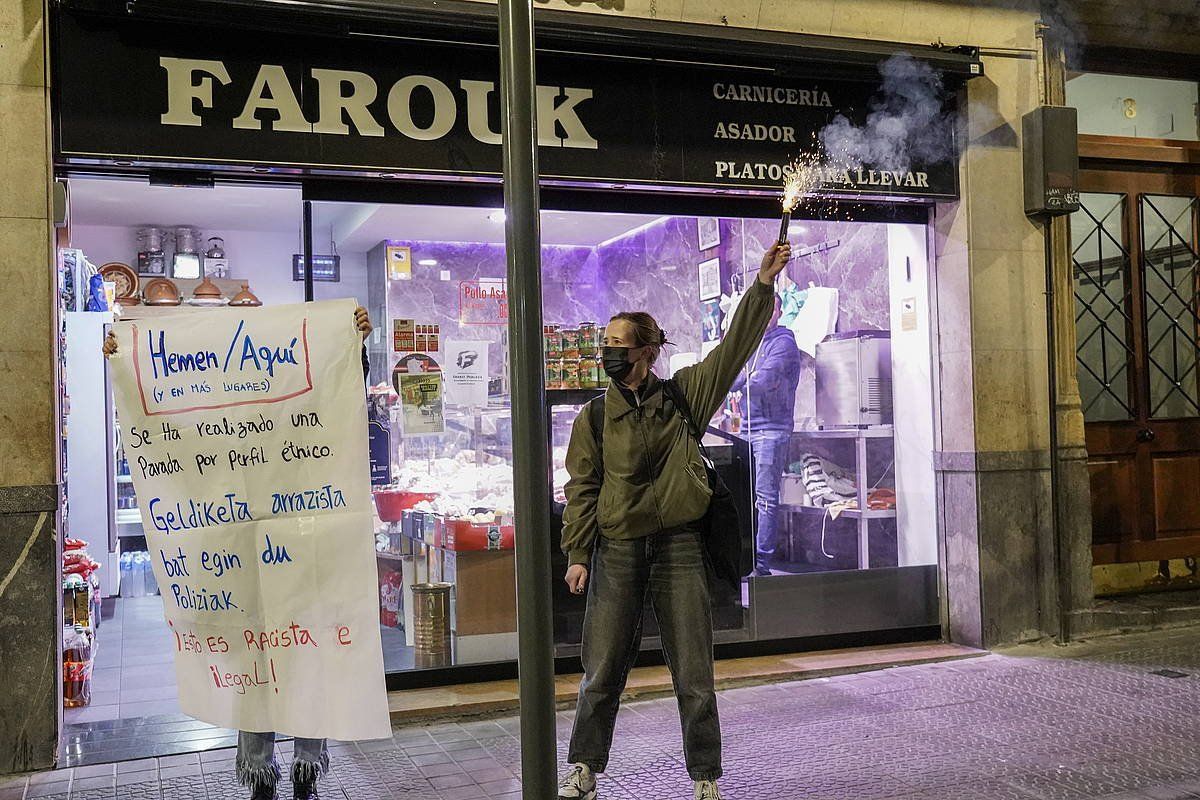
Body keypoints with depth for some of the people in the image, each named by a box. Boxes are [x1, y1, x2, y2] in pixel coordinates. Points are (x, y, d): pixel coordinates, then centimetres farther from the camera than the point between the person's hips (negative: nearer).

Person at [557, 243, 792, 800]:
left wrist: (762, 287, -9)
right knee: (601, 673, 6)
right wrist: (577, 555, -3)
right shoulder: (594, 417, 4)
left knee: (694, 676, 5)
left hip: (678, 547, 0)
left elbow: (734, 348, 0)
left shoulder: (683, 394, 5)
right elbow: (582, 489, 4)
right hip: (616, 551, 0)